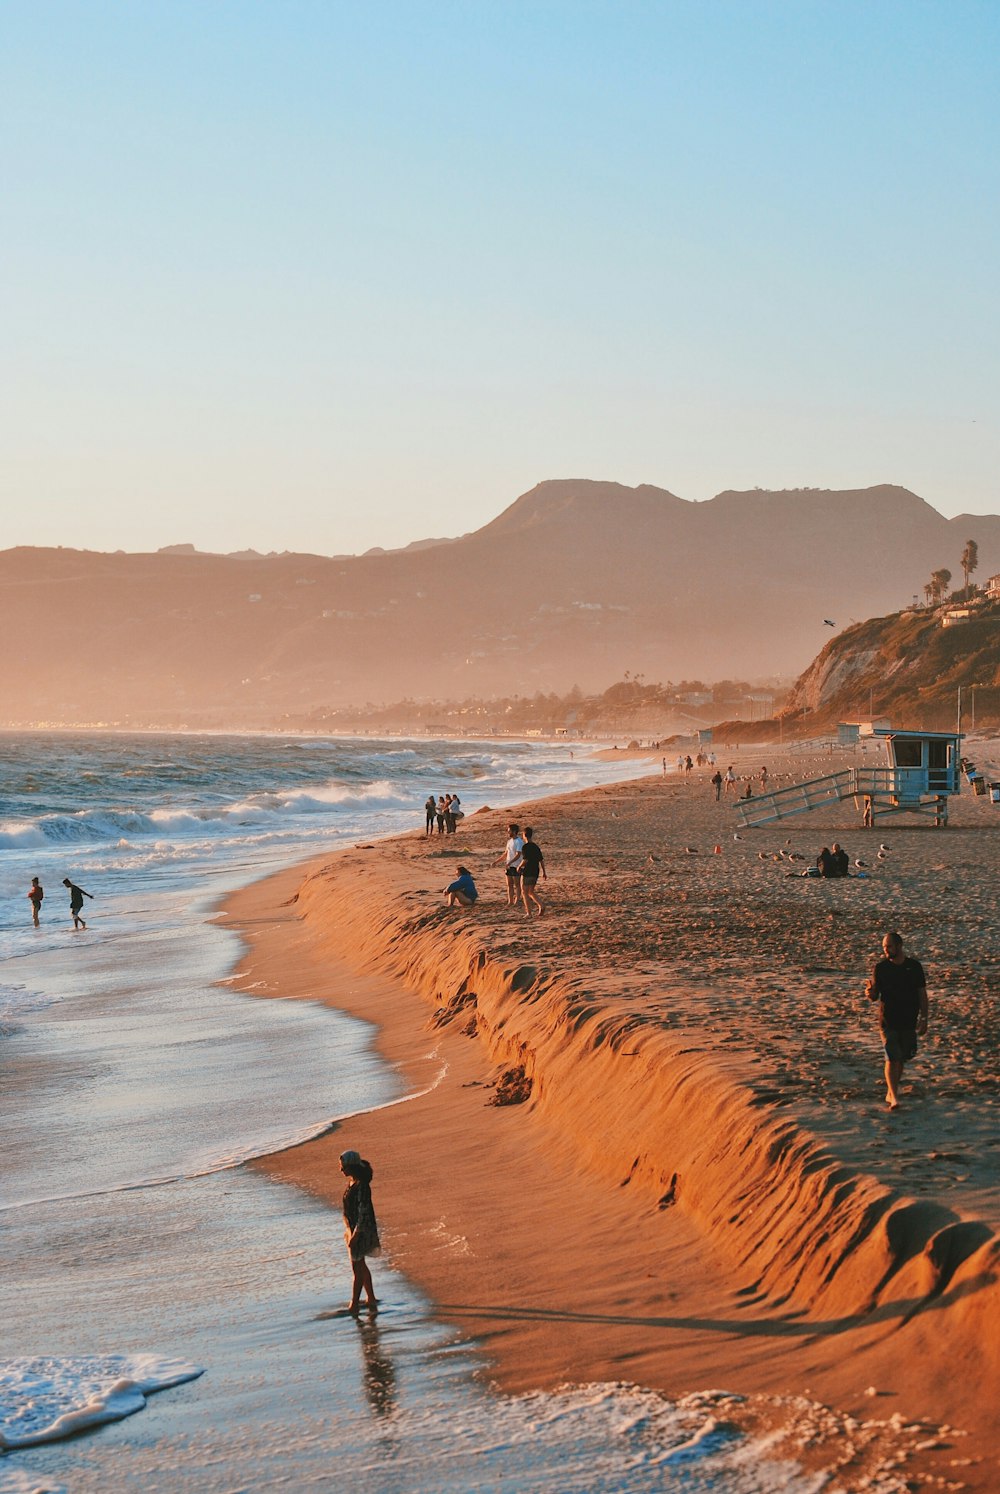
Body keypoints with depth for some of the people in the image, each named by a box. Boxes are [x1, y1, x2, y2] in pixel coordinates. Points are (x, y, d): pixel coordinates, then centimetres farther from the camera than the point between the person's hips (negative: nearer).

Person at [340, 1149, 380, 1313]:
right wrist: (348, 1229, 10)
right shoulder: (352, 1183, 8)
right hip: (352, 1228, 10)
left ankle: (354, 1305, 5)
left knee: (358, 1267, -2)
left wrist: (355, 1235, -22)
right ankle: (371, 1299, 28)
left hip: (362, 1229, -10)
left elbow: (363, 1212, -23)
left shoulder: (361, 1185, -21)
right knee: (360, 1266, 18)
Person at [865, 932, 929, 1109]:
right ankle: (894, 1097, -11)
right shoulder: (880, 968, -2)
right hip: (888, 1021, -2)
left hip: (908, 1021, 2)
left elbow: (922, 994, 5)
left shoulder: (914, 967, 0)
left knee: (902, 1059, 10)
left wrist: (924, 1019, 1)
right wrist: (870, 992, -24)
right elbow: (874, 997, 0)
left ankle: (891, 1093, 24)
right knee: (892, 1058, -10)